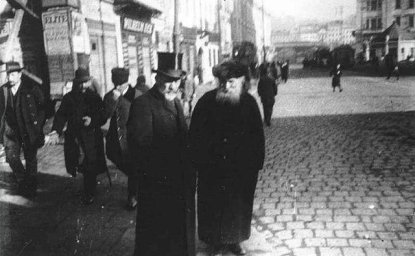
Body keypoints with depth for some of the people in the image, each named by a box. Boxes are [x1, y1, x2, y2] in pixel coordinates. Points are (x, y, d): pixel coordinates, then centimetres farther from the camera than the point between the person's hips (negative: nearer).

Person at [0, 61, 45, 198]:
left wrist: (38, 125, -7)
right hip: (11, 129, 3)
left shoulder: (32, 88, -10)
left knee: (31, 159, 8)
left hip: (30, 129, -2)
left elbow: (43, 107, -4)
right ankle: (22, 180, 23)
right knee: (12, 156, -5)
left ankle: (31, 187, 27)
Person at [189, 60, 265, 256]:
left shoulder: (249, 103, -4)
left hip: (241, 169, 2)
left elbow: (257, 136, 1)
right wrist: (198, 161, -10)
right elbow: (195, 135, -6)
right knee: (213, 206, 10)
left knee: (238, 206, 15)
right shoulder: (207, 101, -9)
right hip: (211, 169, -1)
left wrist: (256, 163, -2)